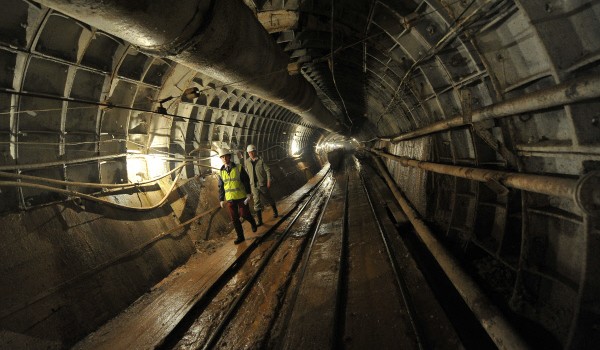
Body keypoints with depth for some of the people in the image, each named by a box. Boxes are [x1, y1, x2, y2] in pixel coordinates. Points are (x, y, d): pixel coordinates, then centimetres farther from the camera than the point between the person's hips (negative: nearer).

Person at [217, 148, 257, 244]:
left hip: (241, 197, -3)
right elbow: (221, 187, 9)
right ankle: (240, 236, 17)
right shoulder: (221, 172, 3)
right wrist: (221, 200, 7)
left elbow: (246, 181, -6)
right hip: (230, 199, 3)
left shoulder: (239, 168, -7)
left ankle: (253, 223, 36)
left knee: (244, 214, 3)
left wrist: (248, 194, -11)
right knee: (234, 218, 5)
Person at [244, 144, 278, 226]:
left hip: (262, 184, -3)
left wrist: (269, 181, -17)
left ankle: (275, 212, 40)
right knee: (256, 202, -4)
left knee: (269, 199, 15)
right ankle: (259, 220, 1)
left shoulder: (261, 160, -12)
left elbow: (268, 170, -11)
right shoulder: (247, 161, 1)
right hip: (254, 185, 3)